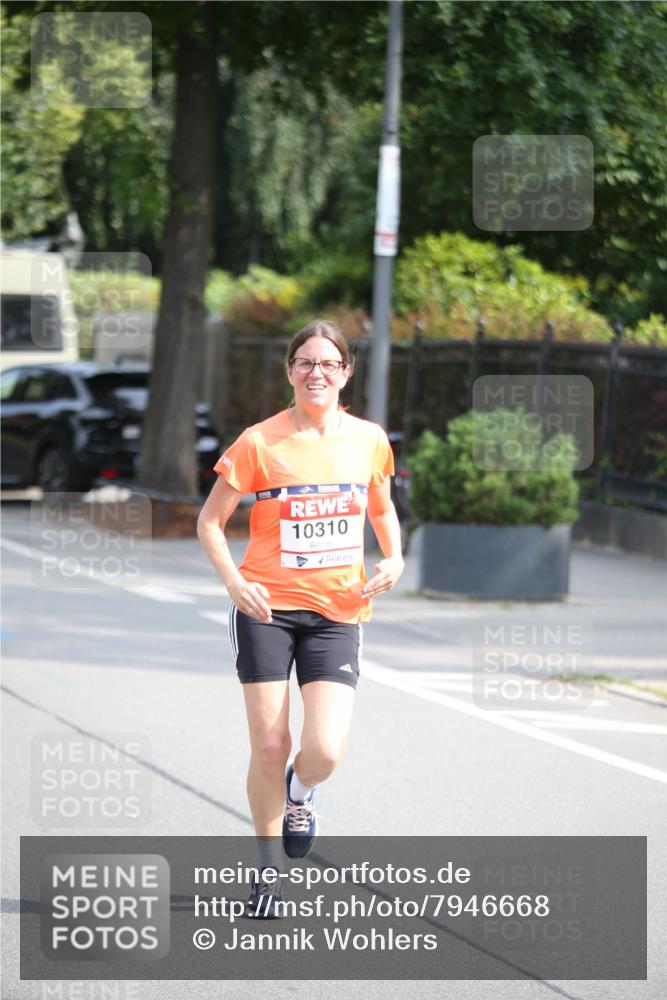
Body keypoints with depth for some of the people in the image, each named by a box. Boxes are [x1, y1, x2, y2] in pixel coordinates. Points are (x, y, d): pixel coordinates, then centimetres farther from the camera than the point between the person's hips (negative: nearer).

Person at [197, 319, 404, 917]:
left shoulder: (369, 440, 4)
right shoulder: (260, 443, -4)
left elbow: (381, 507, 22)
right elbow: (211, 520, 1)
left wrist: (394, 558, 3)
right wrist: (233, 580, -14)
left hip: (337, 613, 1)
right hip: (267, 605, -1)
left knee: (324, 751, -14)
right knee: (269, 748, -2)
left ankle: (301, 793, 25)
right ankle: (268, 868, 20)